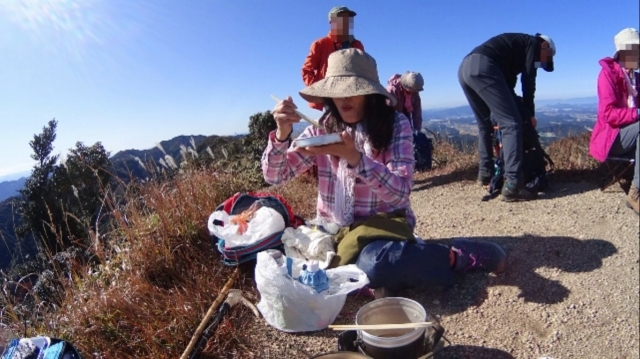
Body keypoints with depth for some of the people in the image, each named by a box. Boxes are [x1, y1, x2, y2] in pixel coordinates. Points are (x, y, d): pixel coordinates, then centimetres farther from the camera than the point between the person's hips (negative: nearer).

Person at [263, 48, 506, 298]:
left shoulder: (396, 124, -9)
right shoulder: (321, 130, 0)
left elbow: (400, 191, -20)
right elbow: (274, 176, -2)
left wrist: (355, 158, -35)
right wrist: (281, 134, -21)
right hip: (333, 230, 5)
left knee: (372, 265, -36)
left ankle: (456, 257, -9)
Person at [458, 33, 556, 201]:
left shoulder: (518, 44, 38)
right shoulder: (533, 44, 16)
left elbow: (507, 81, 33)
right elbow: (528, 80, 7)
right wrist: (530, 113, 16)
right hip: (482, 68, -9)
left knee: (485, 123, 23)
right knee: (512, 123, -8)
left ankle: (486, 173, 29)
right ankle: (512, 186, -14)